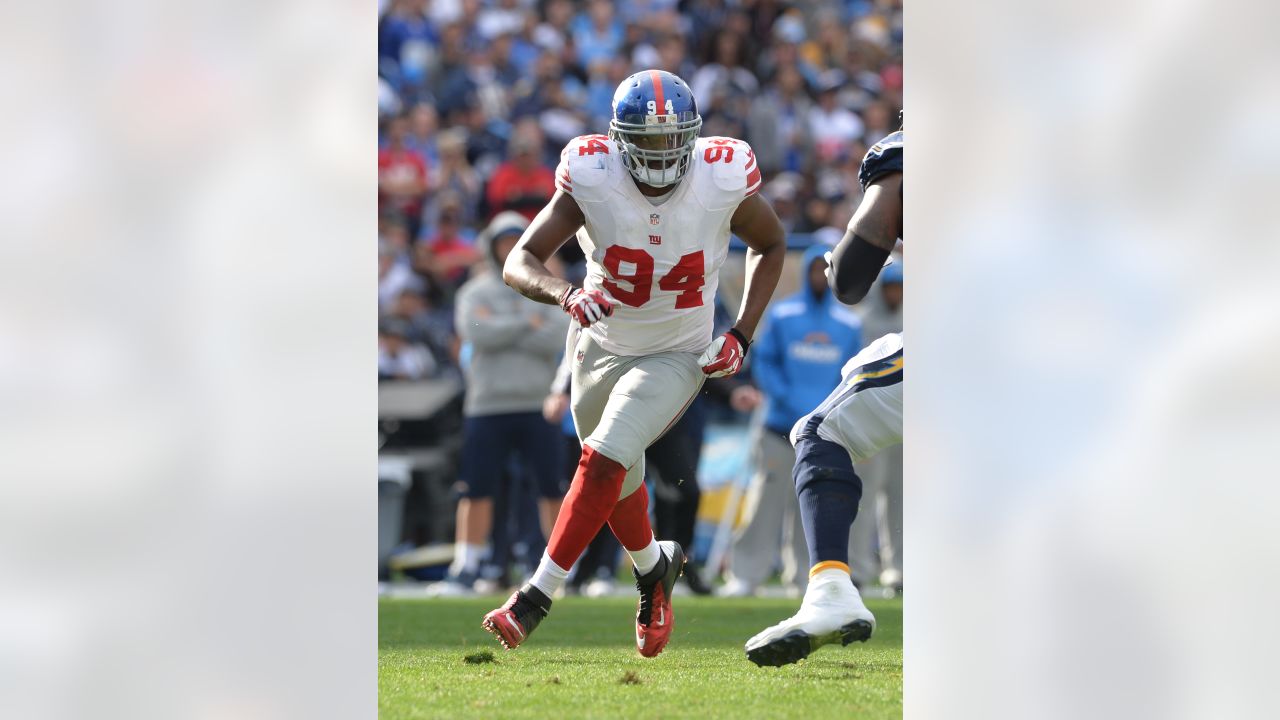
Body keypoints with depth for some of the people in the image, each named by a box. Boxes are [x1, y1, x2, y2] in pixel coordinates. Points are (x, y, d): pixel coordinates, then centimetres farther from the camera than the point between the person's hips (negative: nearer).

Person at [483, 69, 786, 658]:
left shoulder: (723, 181, -21)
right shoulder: (591, 180, -22)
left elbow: (771, 245, 0)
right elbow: (519, 263, -25)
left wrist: (742, 335, -9)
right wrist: (566, 295, -46)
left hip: (676, 358, -3)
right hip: (601, 347, 3)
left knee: (603, 462, -22)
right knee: (619, 482, 19)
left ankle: (537, 595, -15)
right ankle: (653, 569, 50)